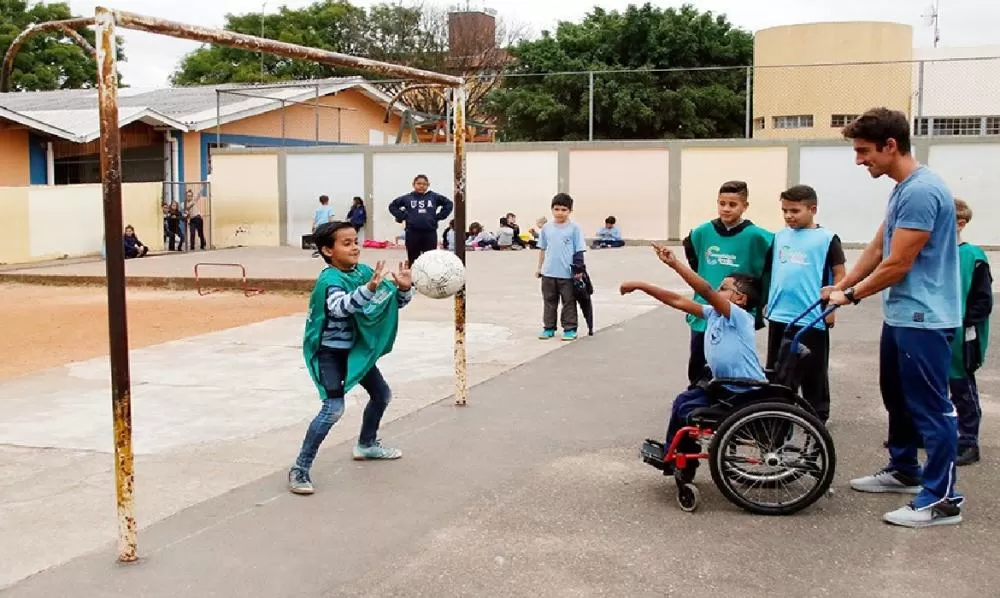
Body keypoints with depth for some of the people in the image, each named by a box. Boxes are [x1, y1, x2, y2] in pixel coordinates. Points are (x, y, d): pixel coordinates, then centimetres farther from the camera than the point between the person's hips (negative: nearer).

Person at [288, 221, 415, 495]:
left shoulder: (365, 271, -2)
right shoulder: (330, 279, -23)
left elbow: (396, 302, 3)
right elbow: (340, 306, -45)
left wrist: (404, 287, -19)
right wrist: (369, 288, -59)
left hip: (356, 349, 8)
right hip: (329, 352, -8)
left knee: (382, 394, 21)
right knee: (334, 408, -22)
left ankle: (367, 445, 44)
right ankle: (300, 469, -15)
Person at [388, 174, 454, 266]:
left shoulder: (434, 197, 4)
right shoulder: (407, 198, 4)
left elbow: (449, 204, 12)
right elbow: (392, 206, 13)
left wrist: (439, 216, 3)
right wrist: (402, 216, 2)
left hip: (430, 232, 0)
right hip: (412, 233, 0)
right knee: (413, 261, 8)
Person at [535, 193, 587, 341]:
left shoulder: (574, 228, -6)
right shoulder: (546, 227, 4)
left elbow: (579, 251, -5)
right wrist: (539, 268, 14)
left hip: (568, 274, -4)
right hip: (548, 273, 4)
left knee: (569, 302, 5)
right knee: (549, 301, 12)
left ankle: (570, 329, 14)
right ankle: (548, 328, 22)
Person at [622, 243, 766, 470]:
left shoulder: (740, 317, -20)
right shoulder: (713, 314, 3)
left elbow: (706, 291, -34)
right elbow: (678, 301, 2)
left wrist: (674, 263, -40)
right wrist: (640, 286, -2)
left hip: (749, 396, -9)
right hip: (727, 387, 9)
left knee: (689, 411, -9)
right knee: (683, 401, 14)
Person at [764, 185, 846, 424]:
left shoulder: (826, 238, -6)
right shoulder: (779, 236, 8)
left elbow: (839, 273, -5)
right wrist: (767, 302, 15)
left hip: (812, 318, -5)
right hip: (779, 315, 5)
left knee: (813, 371, 5)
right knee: (776, 369, 14)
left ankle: (818, 415, 18)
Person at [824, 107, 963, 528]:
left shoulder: (922, 191, -21)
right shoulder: (902, 189, 11)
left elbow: (897, 264, -20)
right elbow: (877, 248, 17)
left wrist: (852, 295, -8)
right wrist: (841, 286, 9)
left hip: (923, 319, -10)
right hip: (901, 315, 11)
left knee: (930, 406, -4)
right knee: (897, 396, 21)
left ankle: (942, 499, 4)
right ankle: (904, 470, 36)